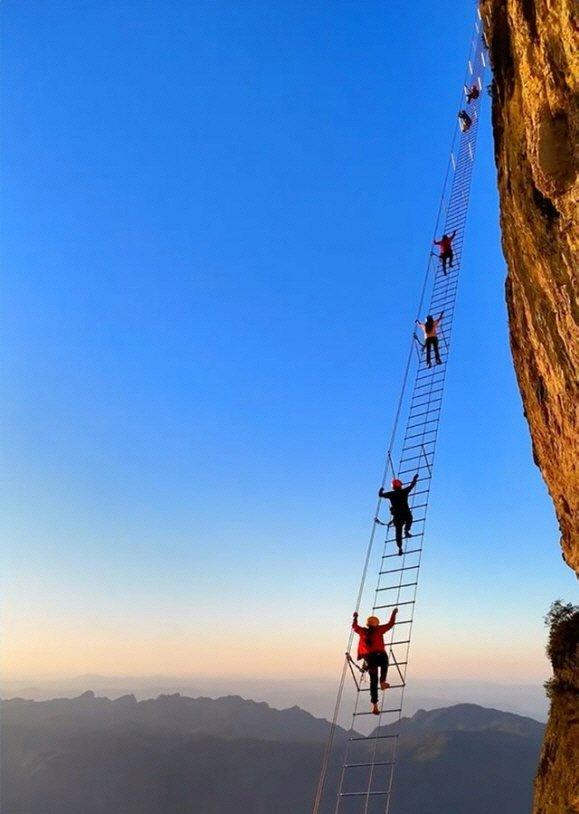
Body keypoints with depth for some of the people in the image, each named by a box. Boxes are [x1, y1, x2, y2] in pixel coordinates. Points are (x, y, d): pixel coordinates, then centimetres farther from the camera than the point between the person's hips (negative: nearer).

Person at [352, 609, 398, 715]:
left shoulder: (362, 631, 8)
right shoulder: (379, 630, 0)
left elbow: (354, 626, 27)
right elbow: (391, 624, 7)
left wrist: (355, 617, 42)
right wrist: (394, 613, 20)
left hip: (368, 658, 3)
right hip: (380, 656, -3)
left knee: (373, 681, 10)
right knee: (384, 664, 35)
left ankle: (374, 704, 4)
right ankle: (382, 682, 18)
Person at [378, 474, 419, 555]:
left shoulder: (391, 494, 1)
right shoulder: (404, 491, -2)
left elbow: (380, 494, 13)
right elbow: (412, 485, 13)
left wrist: (381, 490, 35)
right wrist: (415, 478, 31)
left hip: (396, 516, 1)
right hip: (406, 514, -1)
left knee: (398, 531, 8)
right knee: (409, 519, 33)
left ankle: (400, 548, 2)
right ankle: (406, 531, 10)